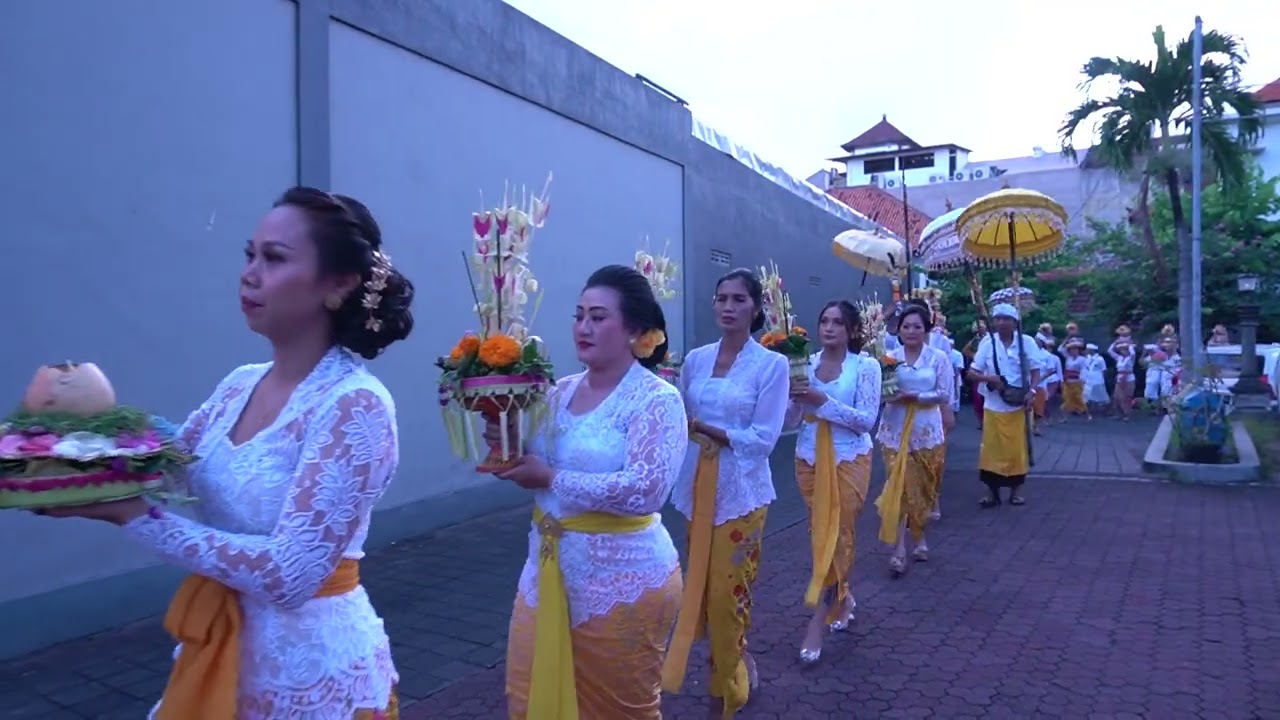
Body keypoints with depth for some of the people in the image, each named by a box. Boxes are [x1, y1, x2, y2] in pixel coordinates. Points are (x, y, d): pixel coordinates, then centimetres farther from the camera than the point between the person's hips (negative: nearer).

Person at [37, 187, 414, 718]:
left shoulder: (356, 405, -23)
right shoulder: (240, 385, -1)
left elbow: (287, 574, -27)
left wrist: (134, 516, -25)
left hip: (309, 664, -6)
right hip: (218, 649, 6)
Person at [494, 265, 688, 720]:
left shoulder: (657, 400, -15)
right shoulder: (562, 391, 6)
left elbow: (645, 491, -26)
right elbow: (540, 467, 13)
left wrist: (552, 480, -20)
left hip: (621, 579, -6)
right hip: (549, 567, 7)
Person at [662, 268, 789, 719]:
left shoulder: (772, 364, -7)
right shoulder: (695, 360, 5)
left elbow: (764, 438, -13)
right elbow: (681, 419, 11)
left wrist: (705, 429, -18)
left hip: (740, 489, -4)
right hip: (697, 486, 4)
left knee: (727, 592, 3)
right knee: (700, 587, 11)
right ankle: (739, 667, 37)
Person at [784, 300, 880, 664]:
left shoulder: (866, 366, -8)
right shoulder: (807, 364, 1)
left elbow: (867, 419, -15)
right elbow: (791, 419, 1)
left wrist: (823, 401, -23)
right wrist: (795, 396, -20)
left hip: (849, 460, -4)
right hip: (809, 458, 4)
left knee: (836, 536, -2)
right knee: (821, 534, 14)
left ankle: (817, 624, 3)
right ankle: (843, 598, 36)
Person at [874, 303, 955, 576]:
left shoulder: (939, 358, -1)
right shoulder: (890, 357, 1)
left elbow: (944, 395, -6)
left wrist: (913, 396, -16)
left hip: (927, 430, 0)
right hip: (896, 430, 0)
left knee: (923, 487, 11)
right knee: (898, 487, -4)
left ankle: (919, 538, 31)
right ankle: (899, 549, -3)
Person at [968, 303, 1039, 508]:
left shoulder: (1027, 342, -4)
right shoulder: (987, 342, -3)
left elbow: (1035, 372, 0)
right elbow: (972, 373, -2)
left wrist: (1031, 392, -17)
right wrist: (989, 378, -21)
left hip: (1018, 406, 0)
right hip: (994, 406, 0)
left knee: (1018, 449, 7)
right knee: (991, 449, 1)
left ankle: (1016, 490, 21)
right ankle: (992, 492, 11)